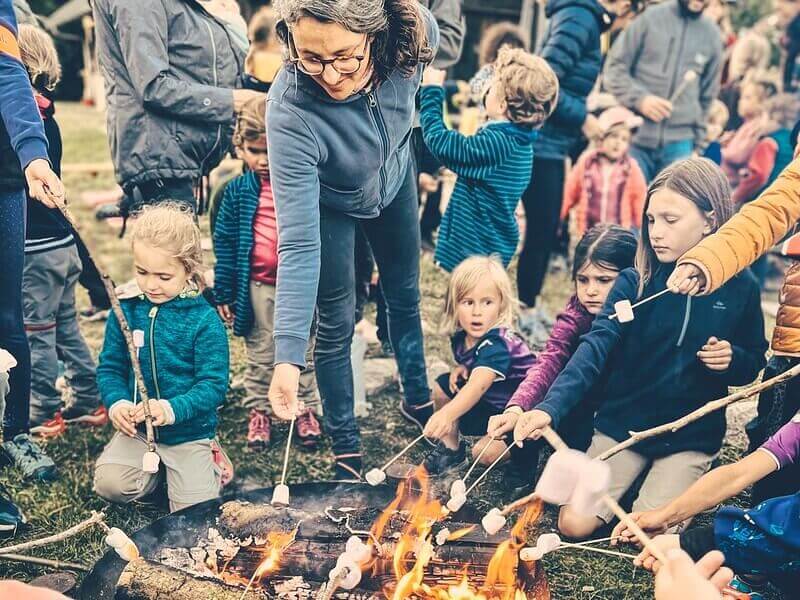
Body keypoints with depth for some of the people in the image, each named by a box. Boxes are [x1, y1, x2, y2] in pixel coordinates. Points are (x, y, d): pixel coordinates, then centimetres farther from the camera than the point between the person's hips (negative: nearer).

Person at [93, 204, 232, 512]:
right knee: (109, 484, -16)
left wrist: (172, 409, -32)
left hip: (189, 432, -3)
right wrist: (116, 403, -18)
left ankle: (209, 463, 20)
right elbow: (109, 367, 2)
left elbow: (213, 384, -16)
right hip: (137, 429, 3)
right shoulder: (126, 311, -4)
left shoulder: (204, 320, -15)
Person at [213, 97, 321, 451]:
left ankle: (306, 410, 28)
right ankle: (258, 411, 27)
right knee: (260, 354, 13)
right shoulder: (238, 192, -4)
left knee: (303, 352, 14)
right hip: (258, 287, 0)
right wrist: (223, 292, -1)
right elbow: (224, 244, 0)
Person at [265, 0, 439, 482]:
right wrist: (288, 356, -45)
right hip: (329, 202, -4)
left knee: (405, 296, 21)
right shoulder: (290, 111, -44)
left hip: (394, 178, 4)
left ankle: (418, 399, 46)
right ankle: (346, 446, 25)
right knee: (337, 324, 2)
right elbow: (299, 243, -42)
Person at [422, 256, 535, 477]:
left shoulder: (497, 345, -33)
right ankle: (451, 450, 10)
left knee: (486, 454, -24)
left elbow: (479, 385, -52)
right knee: (443, 386, -4)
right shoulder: (460, 336, -8)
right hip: (490, 404, 8)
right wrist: (461, 368, -8)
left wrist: (447, 414, -69)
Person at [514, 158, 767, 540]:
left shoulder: (740, 288, -6)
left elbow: (754, 362, 8)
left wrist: (732, 360, -18)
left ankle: (682, 482, 15)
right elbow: (596, 347, -21)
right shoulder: (635, 282, -8)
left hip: (691, 436, -1)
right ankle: (638, 475, 19)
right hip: (623, 423, 1)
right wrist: (551, 408, -36)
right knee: (574, 524, -7)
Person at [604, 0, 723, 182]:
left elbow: (707, 95, 18)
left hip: (679, 144, 2)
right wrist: (639, 98, -16)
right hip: (635, 138, -2)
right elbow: (614, 67, 0)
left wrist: (697, 143, 13)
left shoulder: (711, 34, 11)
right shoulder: (649, 17, 2)